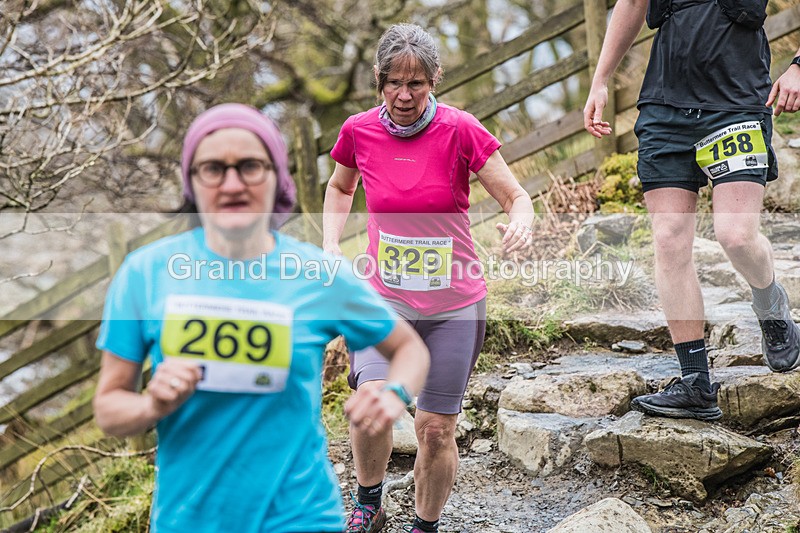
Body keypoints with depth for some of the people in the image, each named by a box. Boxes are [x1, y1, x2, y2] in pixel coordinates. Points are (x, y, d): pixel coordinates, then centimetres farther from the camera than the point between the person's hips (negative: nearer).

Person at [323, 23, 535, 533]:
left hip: (455, 301, -1)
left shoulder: (460, 130, -13)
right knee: (372, 398, -22)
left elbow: (516, 195, -9)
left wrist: (520, 222, -32)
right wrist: (331, 247, 2)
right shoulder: (359, 131, -5)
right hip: (384, 295, 1)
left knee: (436, 429, 4)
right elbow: (340, 188, 17)